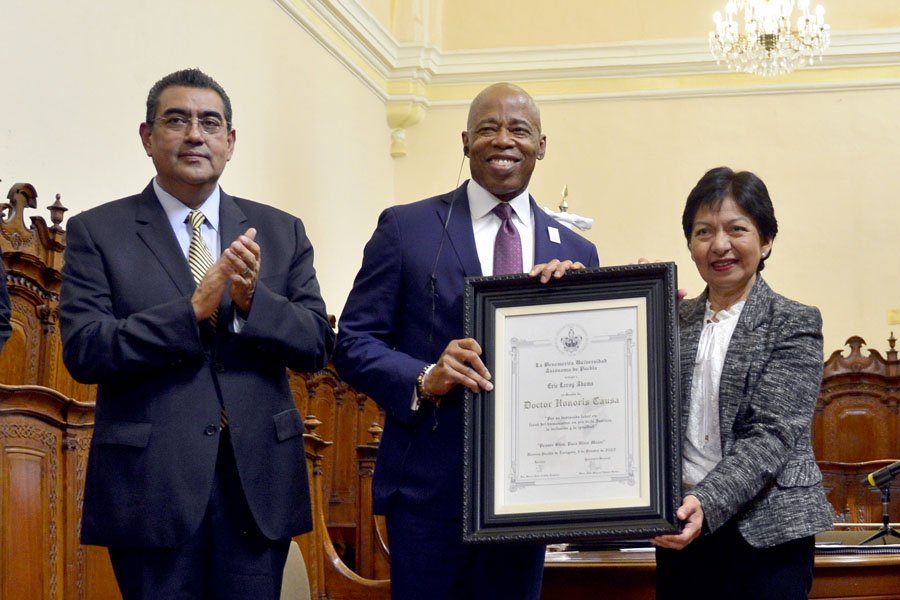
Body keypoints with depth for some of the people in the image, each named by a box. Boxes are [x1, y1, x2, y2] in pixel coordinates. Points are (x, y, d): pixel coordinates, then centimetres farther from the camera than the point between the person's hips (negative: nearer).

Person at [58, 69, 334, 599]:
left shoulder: (281, 232, 11)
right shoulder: (97, 233, 3)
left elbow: (317, 347, 5)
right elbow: (83, 350, -9)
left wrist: (252, 299, -14)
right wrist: (192, 311, -19)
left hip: (258, 485, 2)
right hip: (150, 488, -2)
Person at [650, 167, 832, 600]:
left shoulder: (795, 324, -3)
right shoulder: (675, 320, 11)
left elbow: (772, 435, -13)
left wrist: (707, 503, -28)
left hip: (766, 536, -4)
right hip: (679, 532, 4)